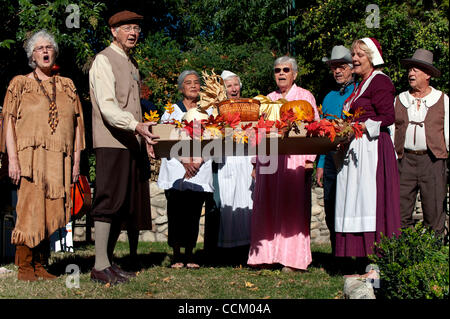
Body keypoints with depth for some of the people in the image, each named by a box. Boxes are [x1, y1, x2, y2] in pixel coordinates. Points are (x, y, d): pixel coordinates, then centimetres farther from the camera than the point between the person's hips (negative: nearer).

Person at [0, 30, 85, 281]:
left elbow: (77, 124, 14)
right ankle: (25, 267, -2)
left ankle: (40, 265, 8)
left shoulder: (67, 86, 16)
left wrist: (76, 160, 6)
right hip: (31, 157, -3)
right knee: (30, 209, -9)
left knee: (51, 212, 1)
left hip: (60, 161, 3)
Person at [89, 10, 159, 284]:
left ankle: (109, 260, 16)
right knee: (109, 202, -9)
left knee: (125, 205, 8)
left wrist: (143, 138, 17)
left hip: (133, 144, 9)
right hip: (112, 143, -8)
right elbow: (108, 106, -19)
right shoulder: (104, 61, -6)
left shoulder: (132, 64, 21)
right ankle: (101, 267, -5)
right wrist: (135, 126, -32)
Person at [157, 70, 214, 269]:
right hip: (176, 169, -1)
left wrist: (197, 161, -10)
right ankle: (176, 256, -2)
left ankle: (189, 256, 4)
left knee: (193, 213, -2)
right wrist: (184, 160, -13)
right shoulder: (171, 111, 11)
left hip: (200, 169, 1)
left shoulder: (208, 111, 14)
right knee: (176, 212, -7)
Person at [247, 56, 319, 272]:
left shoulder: (305, 96, 8)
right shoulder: (268, 99, 21)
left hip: (294, 159, -4)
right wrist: (256, 162, 11)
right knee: (267, 205, -1)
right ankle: (267, 255, 2)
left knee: (291, 205, -8)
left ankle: (292, 259, -8)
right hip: (268, 158, 5)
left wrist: (310, 159, -11)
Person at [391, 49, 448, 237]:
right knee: (400, 210, -2)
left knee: (434, 211, -1)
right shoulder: (399, 100, 15)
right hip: (405, 160, 2)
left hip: (433, 160, -2)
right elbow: (391, 130, 13)